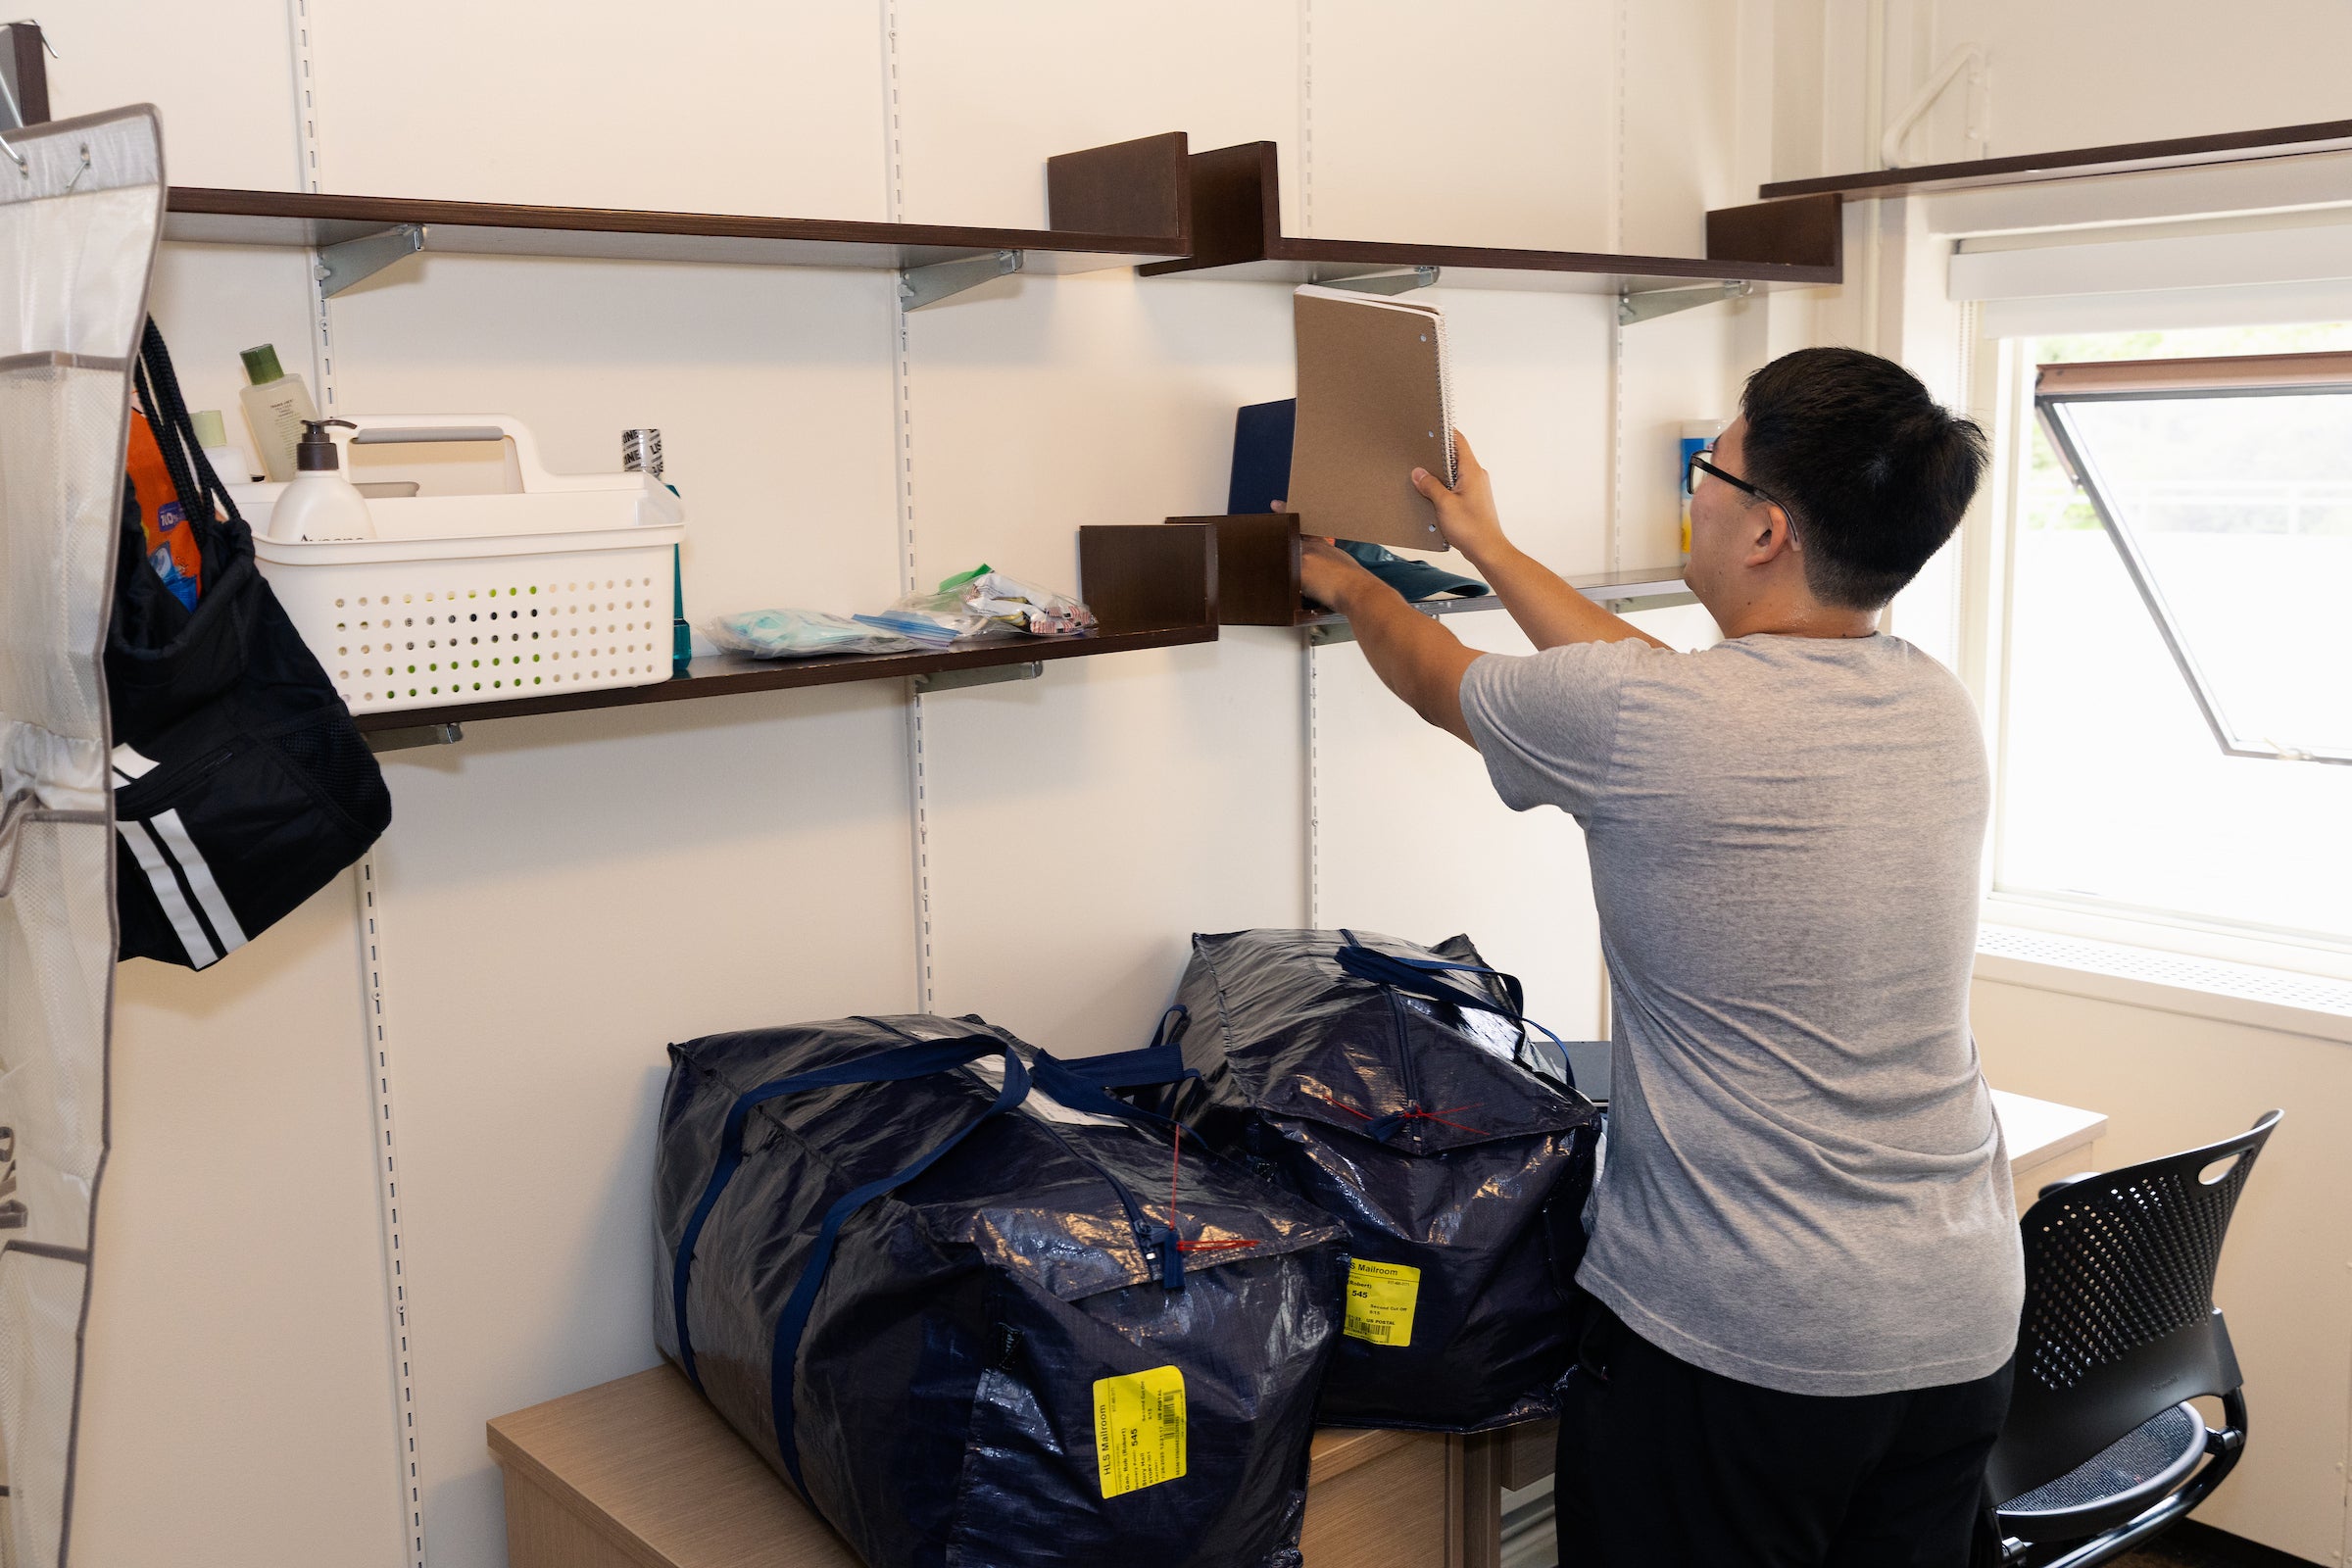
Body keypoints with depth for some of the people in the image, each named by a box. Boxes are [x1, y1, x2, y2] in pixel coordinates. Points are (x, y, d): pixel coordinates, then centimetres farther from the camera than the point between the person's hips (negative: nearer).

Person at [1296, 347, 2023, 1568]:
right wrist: (1492, 553, 28)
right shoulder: (1939, 711, 2)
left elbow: (1439, 679, 2)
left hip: (1734, 1341, -7)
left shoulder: (1634, 719, -19)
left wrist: (1348, 586, 24)